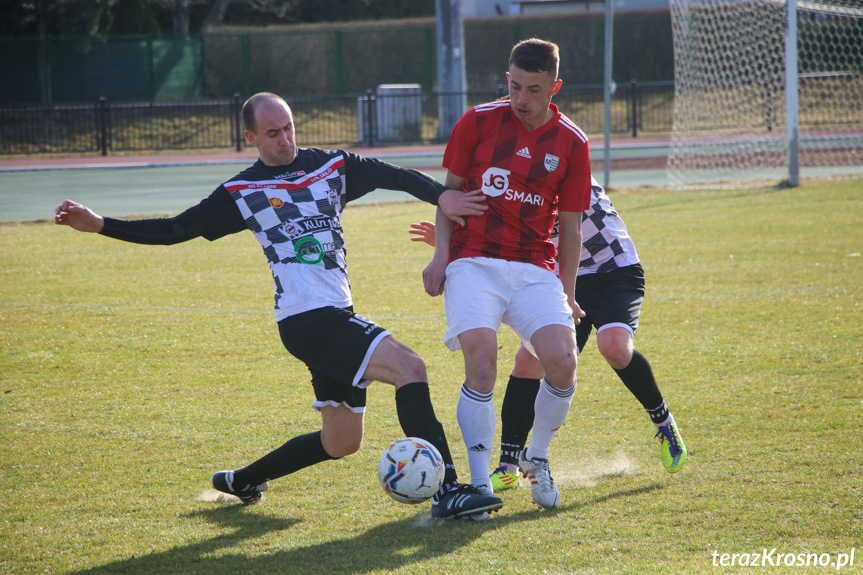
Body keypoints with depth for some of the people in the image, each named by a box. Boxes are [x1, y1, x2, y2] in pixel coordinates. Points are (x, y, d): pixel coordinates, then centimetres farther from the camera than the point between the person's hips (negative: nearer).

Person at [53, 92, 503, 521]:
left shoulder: (332, 166, 13)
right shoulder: (241, 192, 3)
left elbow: (397, 176, 12)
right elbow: (177, 230, 6)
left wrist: (441, 195, -8)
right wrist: (99, 225, -1)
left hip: (338, 317, 7)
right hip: (307, 321, -7)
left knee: (342, 441, 15)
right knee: (410, 368, -22)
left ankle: (243, 480, 34)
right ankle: (447, 491, -26)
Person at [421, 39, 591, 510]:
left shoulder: (571, 143, 4)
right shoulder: (478, 122, 1)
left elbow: (570, 226, 11)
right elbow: (450, 191, 11)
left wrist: (567, 292, 9)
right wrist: (441, 254, 0)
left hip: (535, 268, 2)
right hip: (473, 263, -1)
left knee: (562, 362, -18)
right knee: (481, 365, -22)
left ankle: (536, 457, 10)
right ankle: (480, 484, -11)